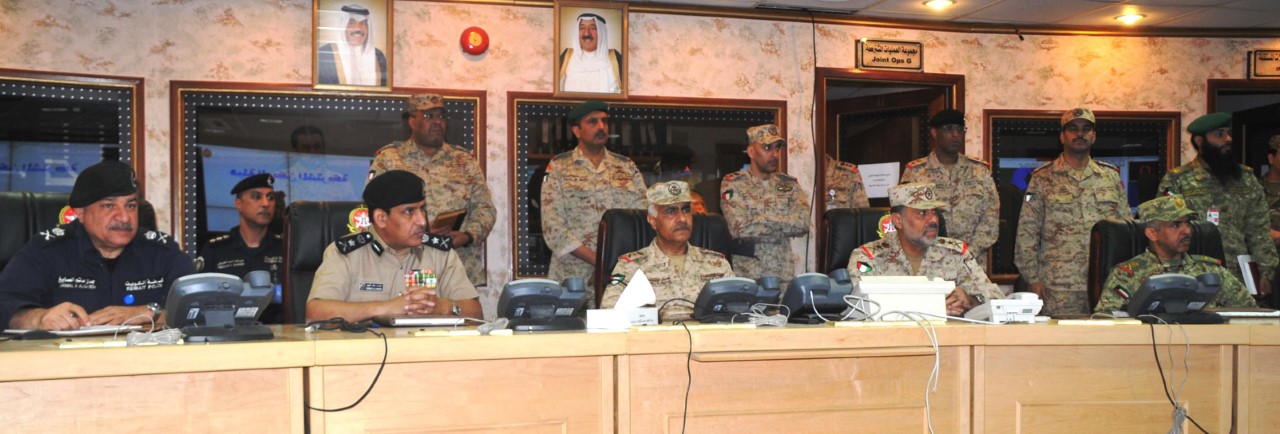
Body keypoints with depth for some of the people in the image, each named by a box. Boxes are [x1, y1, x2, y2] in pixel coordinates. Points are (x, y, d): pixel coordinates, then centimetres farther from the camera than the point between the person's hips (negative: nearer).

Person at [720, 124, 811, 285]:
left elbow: (803, 223, -6)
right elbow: (740, 228, -15)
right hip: (746, 275, -3)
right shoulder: (732, 184, -2)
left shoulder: (789, 185, 9)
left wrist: (761, 220, -11)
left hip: (784, 275, 3)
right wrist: (786, 225, -7)